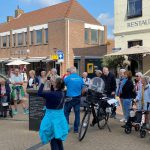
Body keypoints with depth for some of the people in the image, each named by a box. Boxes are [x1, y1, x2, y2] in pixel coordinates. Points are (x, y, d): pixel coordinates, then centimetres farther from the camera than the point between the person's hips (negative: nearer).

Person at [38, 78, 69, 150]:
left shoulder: (52, 94, -25)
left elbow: (39, 93, -24)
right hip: (60, 116, 8)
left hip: (52, 117, -8)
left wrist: (43, 83, -15)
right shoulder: (61, 93, -1)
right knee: (58, 138, 22)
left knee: (53, 139, 5)